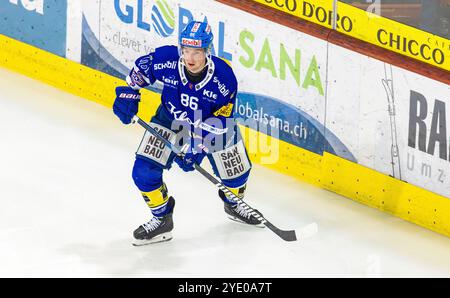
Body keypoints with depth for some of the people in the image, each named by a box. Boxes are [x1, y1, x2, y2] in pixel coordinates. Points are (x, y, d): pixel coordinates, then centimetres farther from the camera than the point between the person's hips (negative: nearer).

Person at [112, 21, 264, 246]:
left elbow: (218, 122, -23)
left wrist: (197, 146, -30)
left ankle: (233, 204, 42)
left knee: (235, 170, 5)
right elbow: (140, 69, -4)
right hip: (171, 118, 0)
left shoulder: (224, 78, -30)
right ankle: (161, 219, 10)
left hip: (213, 122, 0)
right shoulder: (166, 59, -28)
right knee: (144, 171, -14)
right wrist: (128, 94, -11)